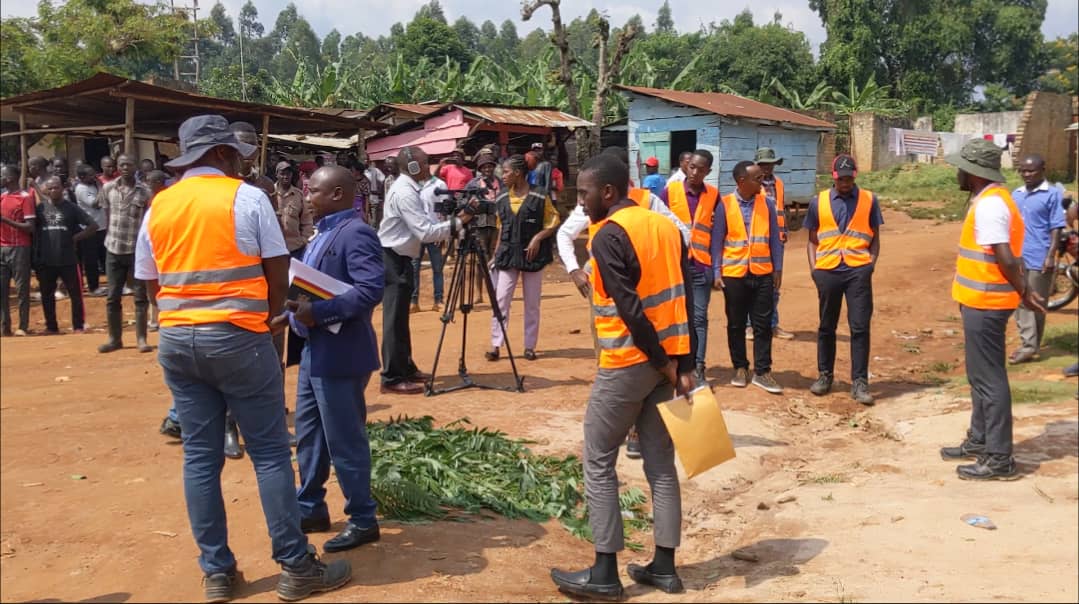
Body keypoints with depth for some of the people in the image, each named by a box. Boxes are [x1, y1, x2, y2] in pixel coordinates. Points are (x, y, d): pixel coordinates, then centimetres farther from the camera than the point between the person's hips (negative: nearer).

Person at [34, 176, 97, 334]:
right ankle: (51, 327, 22)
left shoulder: (71, 208, -1)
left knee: (76, 293, 1)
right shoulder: (40, 208, 5)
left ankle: (78, 326, 10)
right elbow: (32, 229, 10)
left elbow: (93, 225, -2)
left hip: (68, 259, -3)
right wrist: (35, 254, 2)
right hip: (45, 261, 3)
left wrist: (76, 238, -5)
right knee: (47, 295, 11)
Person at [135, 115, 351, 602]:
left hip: (175, 340, 5)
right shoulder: (247, 197, -4)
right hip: (237, 337, -5)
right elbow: (278, 274, -4)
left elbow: (151, 283, 13)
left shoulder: (157, 208, 9)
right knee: (270, 453, 1)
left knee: (200, 456, 9)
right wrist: (265, 317, 12)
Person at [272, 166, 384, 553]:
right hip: (314, 351, 10)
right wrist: (290, 312, 5)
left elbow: (371, 290, -28)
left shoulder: (356, 234, -17)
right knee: (308, 435, 18)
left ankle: (363, 520, 13)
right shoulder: (323, 232, 14)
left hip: (340, 354, -10)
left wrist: (318, 312, -27)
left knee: (345, 440, 0)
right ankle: (311, 509, 31)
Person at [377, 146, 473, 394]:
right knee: (395, 319, -8)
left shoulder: (408, 189, 12)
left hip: (399, 258, 10)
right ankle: (392, 379, -5)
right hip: (393, 259, -10)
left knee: (400, 317, 16)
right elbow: (425, 232, -25)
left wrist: (449, 223, 4)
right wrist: (457, 222, -18)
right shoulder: (404, 193, -20)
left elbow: (423, 226, 16)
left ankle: (405, 369, 26)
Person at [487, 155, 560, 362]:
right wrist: (496, 253, 10)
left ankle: (530, 346, 14)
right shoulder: (502, 199, 6)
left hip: (532, 256, -3)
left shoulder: (539, 197, -7)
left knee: (532, 304, 6)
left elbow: (553, 223, -2)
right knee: (500, 301, -3)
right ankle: (496, 345, 1)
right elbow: (501, 228, 14)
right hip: (507, 255, 3)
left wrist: (538, 237, -16)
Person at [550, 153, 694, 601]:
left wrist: (662, 362, -11)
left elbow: (630, 308, -20)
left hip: (628, 364, -8)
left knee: (598, 464, 3)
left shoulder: (609, 236, -14)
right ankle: (664, 566, 18)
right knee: (661, 464, 12)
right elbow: (683, 299, 7)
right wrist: (682, 365, 7)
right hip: (668, 361, 8)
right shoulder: (666, 227, 10)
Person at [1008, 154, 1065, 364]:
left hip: (1038, 258, -6)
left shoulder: (1052, 194, -5)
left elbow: (1057, 228, -8)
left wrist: (1051, 256, -15)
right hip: (1016, 258, 6)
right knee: (1020, 302, 6)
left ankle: (1030, 346, 7)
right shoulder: (1016, 194, 12)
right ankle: (1027, 344, 11)